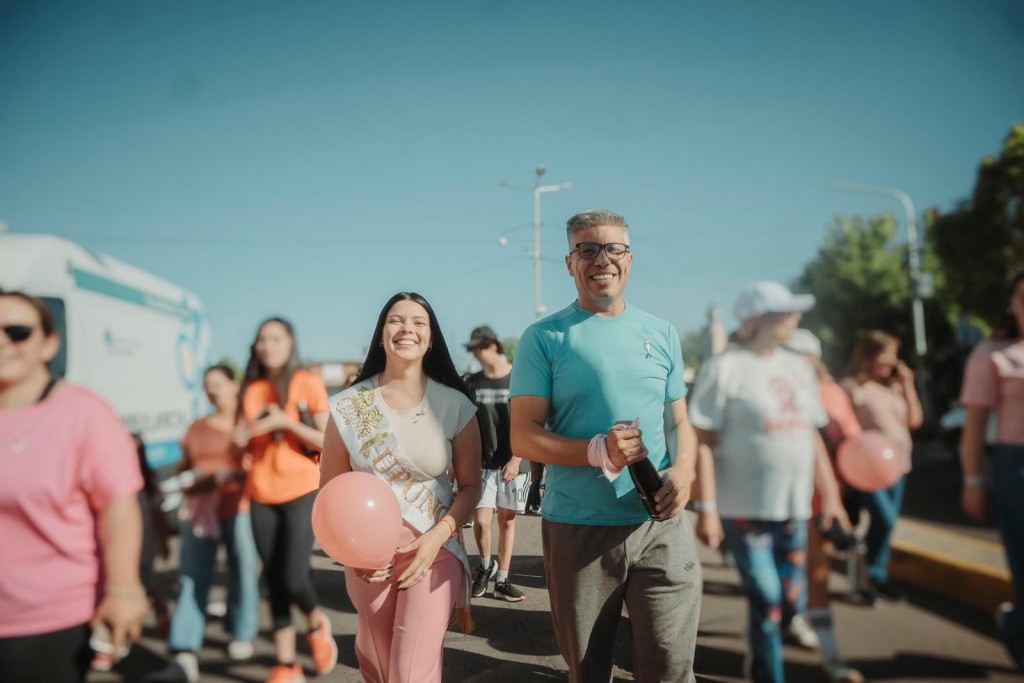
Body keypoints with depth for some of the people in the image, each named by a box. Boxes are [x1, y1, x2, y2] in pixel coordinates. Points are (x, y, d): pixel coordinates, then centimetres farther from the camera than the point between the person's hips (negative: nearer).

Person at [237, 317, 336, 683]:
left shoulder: (309, 384, -5)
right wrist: (242, 438, -5)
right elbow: (247, 444, 18)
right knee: (274, 581, 7)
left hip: (302, 492, -4)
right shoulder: (251, 390, 8)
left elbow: (329, 442, -8)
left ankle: (317, 624, 23)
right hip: (261, 495, 4)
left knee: (293, 578, -11)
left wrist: (285, 422, -19)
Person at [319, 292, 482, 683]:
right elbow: (330, 488, 3)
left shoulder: (455, 405, -6)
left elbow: (470, 486, -2)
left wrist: (438, 537, -16)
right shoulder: (349, 406, -3)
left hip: (434, 549, -2)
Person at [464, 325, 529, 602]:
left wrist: (516, 459, -13)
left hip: (513, 464, -1)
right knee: (481, 520, -7)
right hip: (482, 462, 1)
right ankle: (485, 565, 22)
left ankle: (502, 580, 20)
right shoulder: (473, 382, 5)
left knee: (507, 520, 7)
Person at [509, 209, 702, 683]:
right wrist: (598, 452, -22)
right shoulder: (544, 338, -2)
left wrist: (683, 469, -8)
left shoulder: (661, 335, 9)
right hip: (576, 531, -1)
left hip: (661, 525, 2)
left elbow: (679, 422, 14)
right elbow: (524, 437, -7)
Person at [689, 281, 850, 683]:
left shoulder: (797, 368, 12)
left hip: (793, 508, 6)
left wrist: (830, 495, 14)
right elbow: (702, 442, -12)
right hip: (744, 509, -6)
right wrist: (706, 509, -16)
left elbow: (812, 436, 17)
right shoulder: (724, 368, -9)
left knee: (792, 601, 12)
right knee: (766, 599, -2)